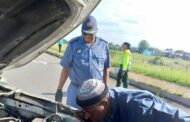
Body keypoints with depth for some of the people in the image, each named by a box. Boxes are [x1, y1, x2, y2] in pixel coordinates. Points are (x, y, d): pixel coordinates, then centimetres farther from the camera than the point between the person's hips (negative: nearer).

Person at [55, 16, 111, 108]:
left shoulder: (104, 45, 0)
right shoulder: (73, 44, -4)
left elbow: (106, 69, 7)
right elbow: (66, 68, 0)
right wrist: (59, 89, 0)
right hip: (76, 89, -1)